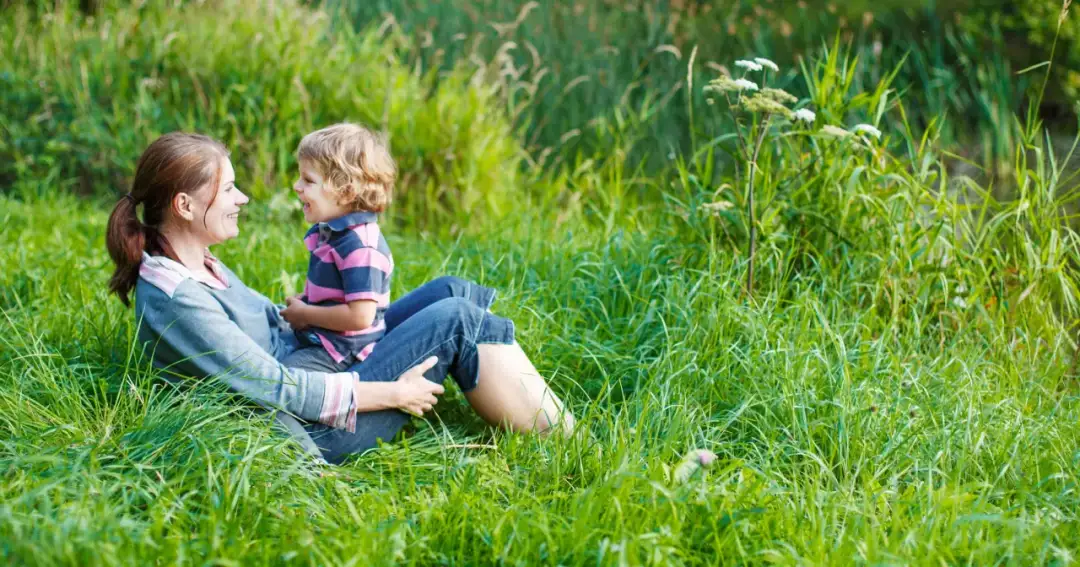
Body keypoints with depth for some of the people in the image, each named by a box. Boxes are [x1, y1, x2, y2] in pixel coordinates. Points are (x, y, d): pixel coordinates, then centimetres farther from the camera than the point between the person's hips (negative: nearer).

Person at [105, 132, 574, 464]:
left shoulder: (195, 265, 7)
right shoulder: (171, 300, -24)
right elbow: (276, 388, -25)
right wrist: (393, 393, -20)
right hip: (313, 431, -10)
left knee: (451, 292, 4)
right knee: (455, 321, -13)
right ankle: (562, 442, 0)